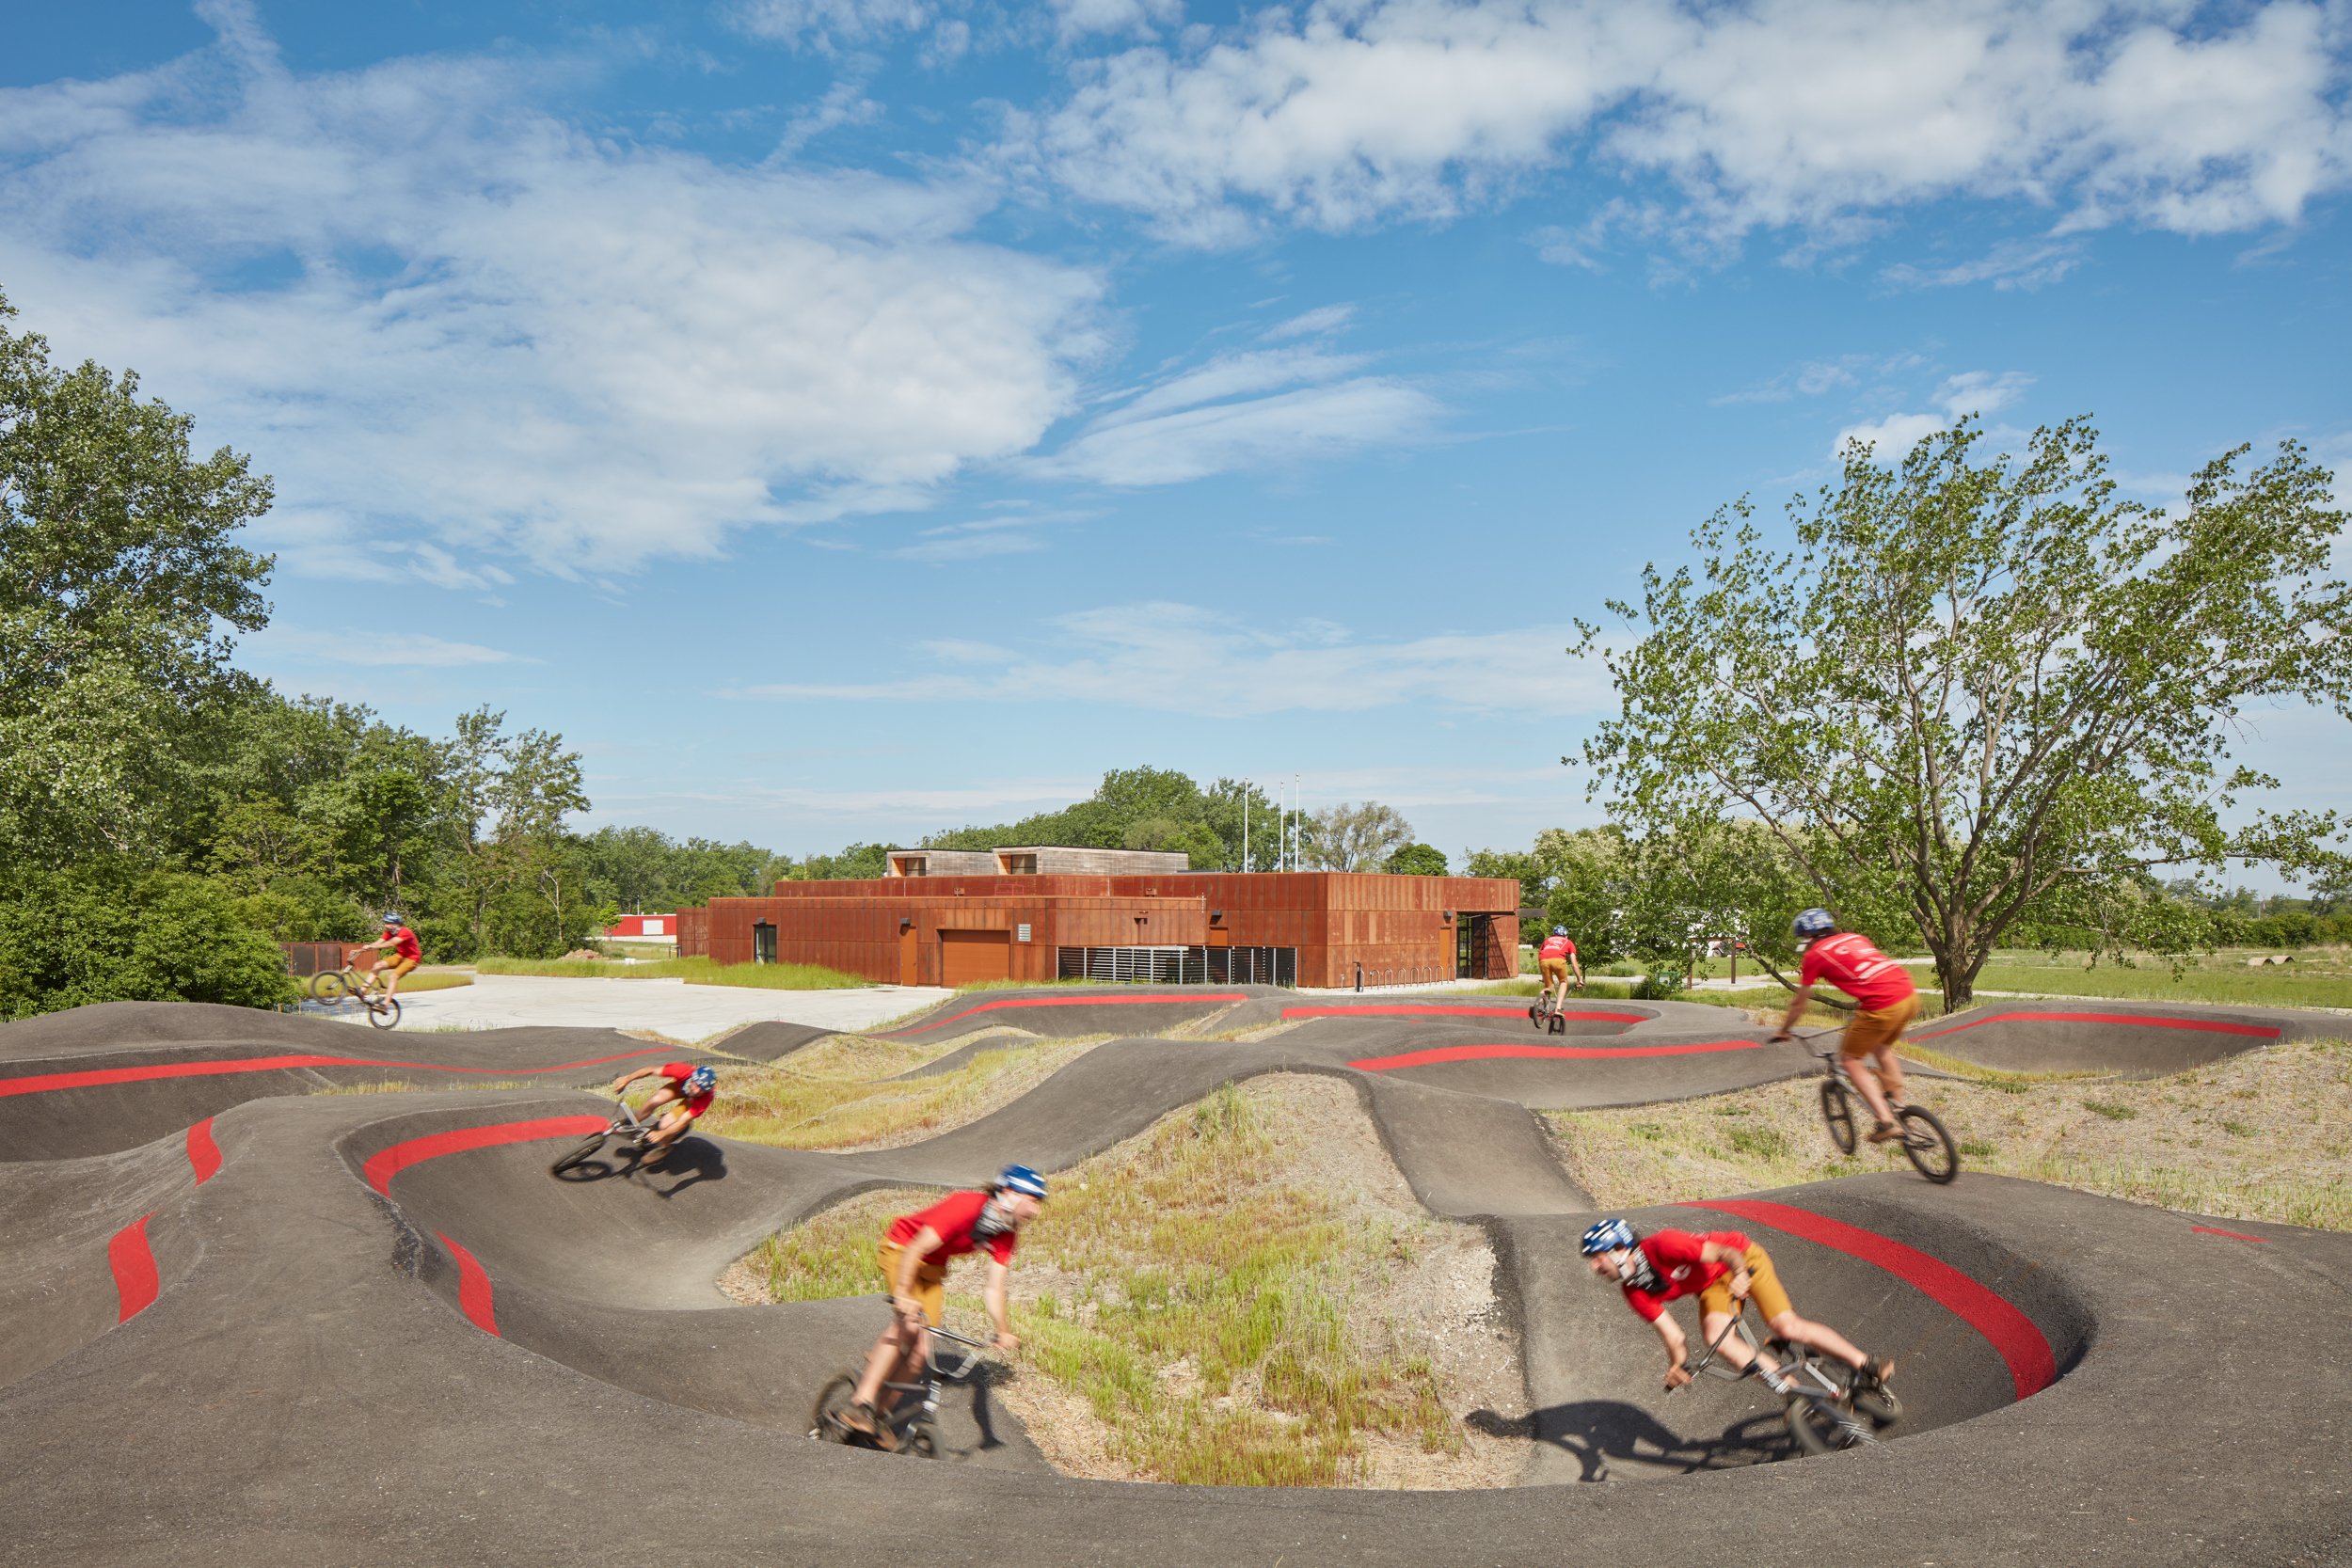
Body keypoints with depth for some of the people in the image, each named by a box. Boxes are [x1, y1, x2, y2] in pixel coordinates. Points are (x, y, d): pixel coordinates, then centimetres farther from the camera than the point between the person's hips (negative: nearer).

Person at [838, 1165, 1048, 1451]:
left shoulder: (1006, 1234, -11)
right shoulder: (966, 1206, -33)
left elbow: (993, 1289, -10)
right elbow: (916, 1249, -34)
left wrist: (1004, 1332, -21)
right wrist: (902, 1295, -41)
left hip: (933, 1266, 7)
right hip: (900, 1248, -7)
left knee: (920, 1349, -4)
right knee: (909, 1324, -27)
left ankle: (881, 1412, 10)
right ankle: (860, 1403, -24)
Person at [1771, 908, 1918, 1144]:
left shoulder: (1814, 955, 8)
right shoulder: (1855, 937, 25)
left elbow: (1799, 1003, 17)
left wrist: (1784, 1031, 32)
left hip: (1882, 1006, -7)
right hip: (1910, 994, 7)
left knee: (1852, 1062, 11)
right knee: (1882, 1049, 31)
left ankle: (1886, 1122, 1)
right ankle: (1897, 1104, 28)